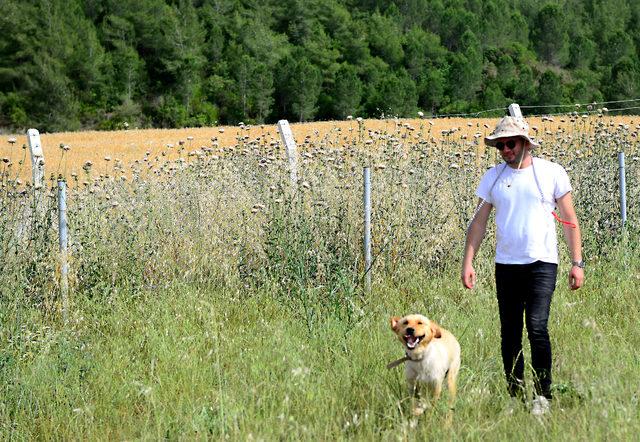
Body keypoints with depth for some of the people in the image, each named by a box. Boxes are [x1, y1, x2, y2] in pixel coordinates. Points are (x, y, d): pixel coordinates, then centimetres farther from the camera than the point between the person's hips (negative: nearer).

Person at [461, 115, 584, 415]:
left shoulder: (551, 173, 2)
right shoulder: (493, 176, 8)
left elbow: (569, 220, 5)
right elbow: (479, 222, 12)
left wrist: (577, 262, 0)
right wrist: (468, 261, 3)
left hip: (542, 263, -3)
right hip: (506, 264, 3)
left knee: (537, 326, -16)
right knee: (509, 334, 4)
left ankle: (543, 395, -7)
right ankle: (515, 396, 13)